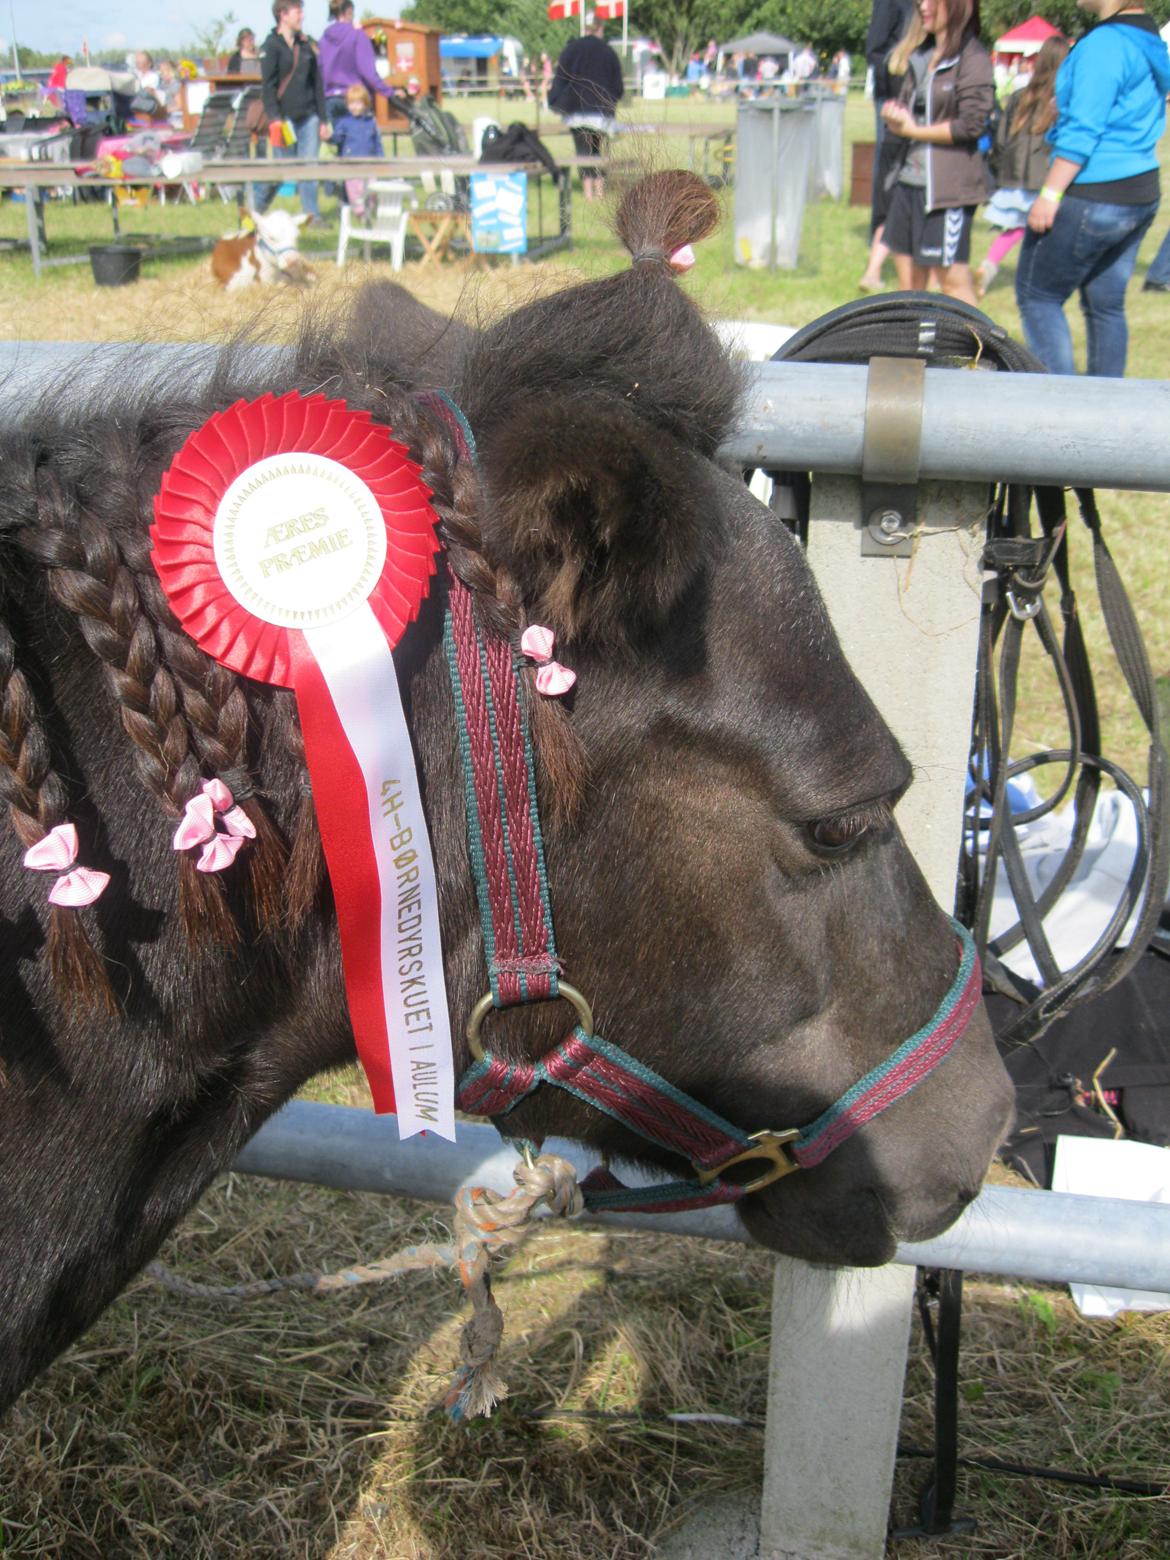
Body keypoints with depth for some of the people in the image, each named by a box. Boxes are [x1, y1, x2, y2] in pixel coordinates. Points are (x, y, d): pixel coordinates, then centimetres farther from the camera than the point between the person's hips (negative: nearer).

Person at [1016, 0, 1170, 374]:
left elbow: (1083, 133, -21)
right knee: (1106, 304, 15)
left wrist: (1050, 193, -18)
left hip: (1093, 198, -9)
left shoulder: (1103, 44, -17)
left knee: (1037, 296, 2)